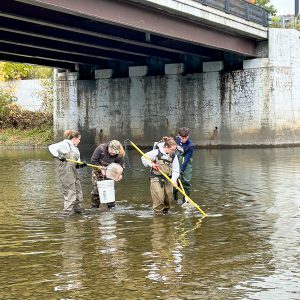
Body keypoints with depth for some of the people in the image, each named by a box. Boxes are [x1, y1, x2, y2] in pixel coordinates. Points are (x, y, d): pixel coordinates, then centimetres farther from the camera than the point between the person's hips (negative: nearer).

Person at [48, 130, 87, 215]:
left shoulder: (75, 148, 19)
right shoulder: (65, 144, -8)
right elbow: (51, 147, -19)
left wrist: (81, 164, -4)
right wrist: (58, 156, -28)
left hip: (73, 172, 9)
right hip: (65, 172, -9)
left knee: (78, 191, 15)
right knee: (70, 192, -9)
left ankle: (77, 209, 30)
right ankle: (68, 212, -4)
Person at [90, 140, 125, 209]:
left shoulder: (119, 155, -23)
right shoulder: (101, 148, -28)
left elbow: (121, 166, -18)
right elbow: (93, 160, -21)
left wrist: (120, 174, -38)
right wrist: (101, 168, -27)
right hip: (98, 172, -1)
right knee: (96, 190, -1)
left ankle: (112, 207, 7)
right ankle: (94, 208, 12)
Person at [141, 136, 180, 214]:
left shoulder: (174, 156, 0)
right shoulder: (156, 152, -13)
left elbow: (175, 170, -1)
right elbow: (144, 158, -2)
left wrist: (174, 180, -16)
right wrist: (151, 164, -16)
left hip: (167, 179, 5)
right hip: (156, 178, -5)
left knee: (169, 198, 6)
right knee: (159, 197, -12)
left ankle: (165, 210, 28)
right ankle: (158, 212, 2)